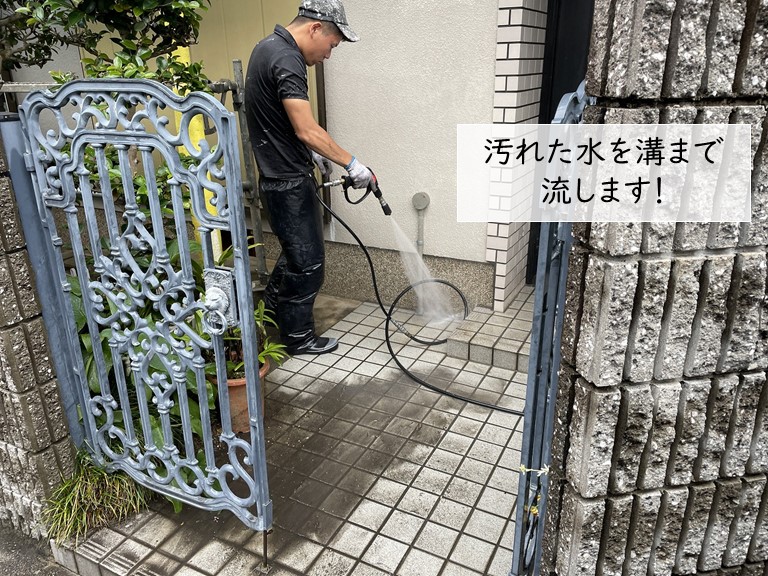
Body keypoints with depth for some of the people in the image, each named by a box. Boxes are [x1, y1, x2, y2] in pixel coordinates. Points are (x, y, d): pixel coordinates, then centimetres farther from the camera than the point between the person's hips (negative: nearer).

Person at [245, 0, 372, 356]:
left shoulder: (271, 47, 12)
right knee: (307, 261, 2)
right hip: (288, 181, -10)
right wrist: (351, 164, -21)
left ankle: (271, 311, 40)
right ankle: (299, 338, 17)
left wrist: (310, 152, 18)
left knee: (296, 252, 23)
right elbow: (307, 129, -28)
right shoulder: (286, 59, -21)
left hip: (283, 175, 10)